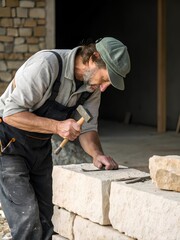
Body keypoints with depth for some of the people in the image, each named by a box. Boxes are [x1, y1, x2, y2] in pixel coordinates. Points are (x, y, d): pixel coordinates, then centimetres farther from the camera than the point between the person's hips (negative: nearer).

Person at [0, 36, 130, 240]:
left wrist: (97, 154, -19)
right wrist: (57, 127, -35)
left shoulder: (93, 85, -5)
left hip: (41, 147, 7)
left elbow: (87, 127, 2)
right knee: (26, 216, -15)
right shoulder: (46, 65, -29)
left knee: (43, 219, 8)